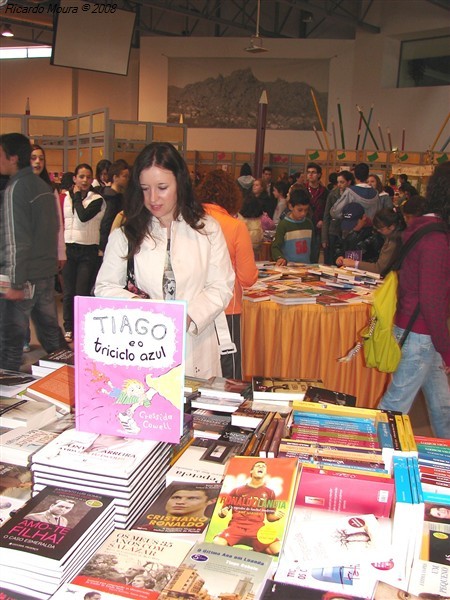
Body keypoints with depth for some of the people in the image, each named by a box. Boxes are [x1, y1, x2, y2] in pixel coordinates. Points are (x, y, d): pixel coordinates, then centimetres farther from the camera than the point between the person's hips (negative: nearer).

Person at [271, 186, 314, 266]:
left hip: (306, 265, 4)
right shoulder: (283, 225, -2)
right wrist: (280, 258, -24)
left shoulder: (309, 223, 12)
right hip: (289, 266, -4)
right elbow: (275, 247, -6)